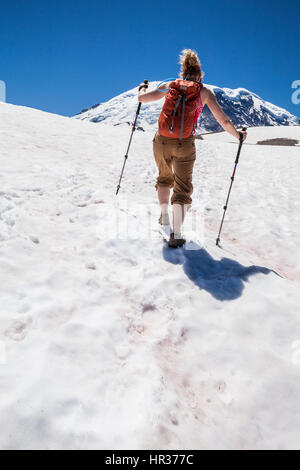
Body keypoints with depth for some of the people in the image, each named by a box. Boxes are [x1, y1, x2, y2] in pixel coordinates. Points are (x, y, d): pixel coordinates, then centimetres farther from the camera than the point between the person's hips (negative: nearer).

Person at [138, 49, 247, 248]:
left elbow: (142, 98, 15)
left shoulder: (169, 86, 10)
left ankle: (164, 216, 27)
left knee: (164, 179, 28)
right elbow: (223, 120, 1)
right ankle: (177, 235, 1)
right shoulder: (205, 92, 5)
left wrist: (142, 88, 38)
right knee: (182, 188, 7)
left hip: (161, 142, 3)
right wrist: (238, 135, 17)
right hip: (185, 145, -2)